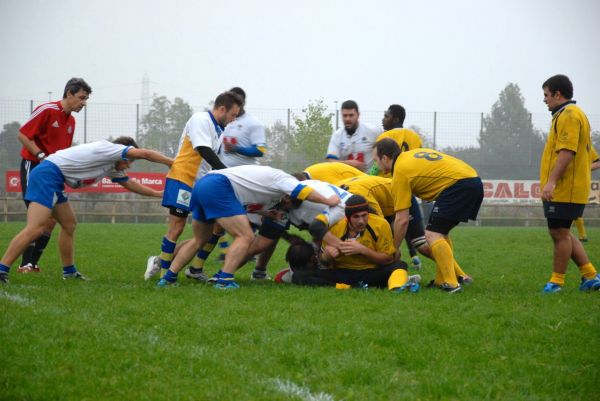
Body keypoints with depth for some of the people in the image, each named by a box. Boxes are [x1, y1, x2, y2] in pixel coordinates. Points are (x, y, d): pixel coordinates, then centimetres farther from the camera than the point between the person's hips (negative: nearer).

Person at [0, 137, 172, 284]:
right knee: (35, 228, -19)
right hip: (48, 174, -11)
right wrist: (173, 163, -1)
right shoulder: (108, 148, -4)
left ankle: (69, 271, 27)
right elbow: (143, 153, -9)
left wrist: (157, 193, 35)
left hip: (53, 180, 11)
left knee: (68, 224, 19)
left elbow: (129, 183, 38)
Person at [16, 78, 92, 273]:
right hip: (33, 167, -8)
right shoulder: (46, 110, -13)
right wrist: (42, 156, -22)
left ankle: (32, 263, 7)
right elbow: (23, 135, -14)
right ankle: (26, 264, -11)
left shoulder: (71, 121, 12)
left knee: (51, 219, 1)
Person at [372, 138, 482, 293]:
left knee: (433, 234, -9)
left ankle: (451, 284, -18)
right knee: (440, 232, 21)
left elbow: (402, 220, -4)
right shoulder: (411, 154, 20)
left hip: (458, 184, -9)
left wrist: (393, 251, 8)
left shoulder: (400, 171, -4)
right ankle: (457, 275, 22)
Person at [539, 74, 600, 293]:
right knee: (561, 233, 14)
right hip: (565, 190, 11)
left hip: (564, 190, -11)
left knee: (560, 233, -4)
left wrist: (551, 181, -29)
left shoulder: (568, 115, -14)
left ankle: (556, 282, 3)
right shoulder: (573, 113, 20)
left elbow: (567, 151, -24)